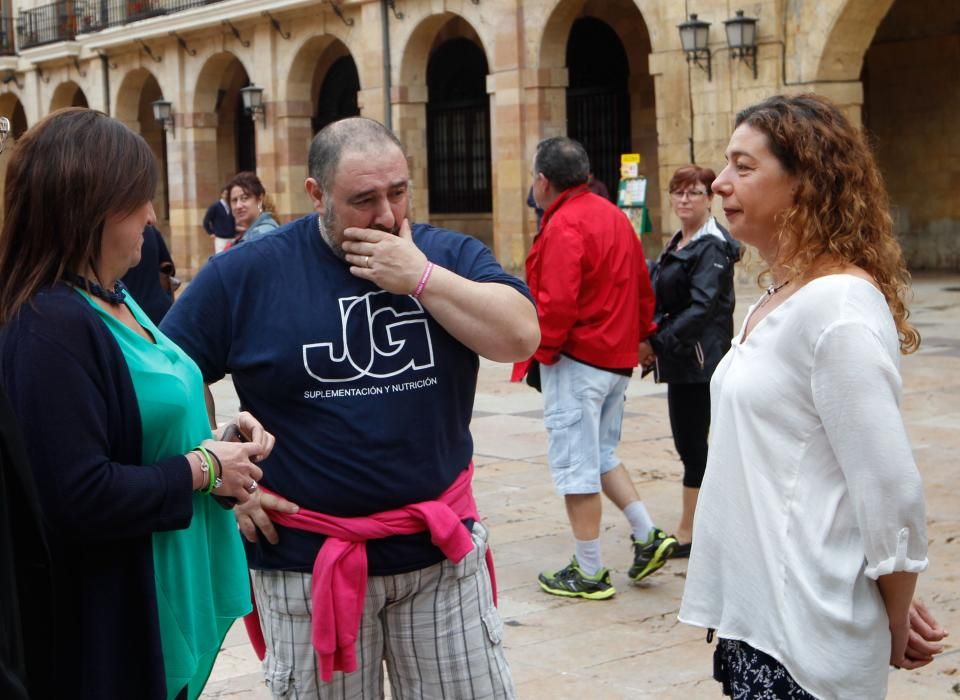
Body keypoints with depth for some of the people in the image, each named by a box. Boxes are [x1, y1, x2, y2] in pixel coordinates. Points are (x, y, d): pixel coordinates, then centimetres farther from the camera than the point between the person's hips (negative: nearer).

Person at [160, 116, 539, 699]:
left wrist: (421, 278, -19)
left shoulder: (450, 255, 0)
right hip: (308, 559, -2)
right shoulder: (249, 272, -6)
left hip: (441, 544, 2)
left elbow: (521, 337, -14)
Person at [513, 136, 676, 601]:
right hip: (618, 358, 9)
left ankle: (589, 572, 6)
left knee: (575, 466, -1)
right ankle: (647, 536, 14)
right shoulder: (613, 215, 12)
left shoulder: (564, 225, -17)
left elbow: (557, 301, -24)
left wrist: (542, 349, -12)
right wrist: (641, 333, 21)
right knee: (601, 455, 22)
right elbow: (642, 284, 16)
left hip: (576, 359, -9)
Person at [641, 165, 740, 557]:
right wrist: (652, 339, 3)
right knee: (688, 442, 13)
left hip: (700, 358, -9)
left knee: (691, 443, -4)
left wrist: (658, 340, -20)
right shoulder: (677, 244, 15)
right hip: (681, 359, 9)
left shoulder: (712, 247, -12)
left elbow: (703, 306, -21)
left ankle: (688, 532, 4)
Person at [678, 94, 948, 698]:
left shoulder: (837, 306, -19)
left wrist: (898, 629, -9)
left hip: (804, 632, -8)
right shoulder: (777, 302, 11)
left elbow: (891, 491, -20)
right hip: (753, 613, 9)